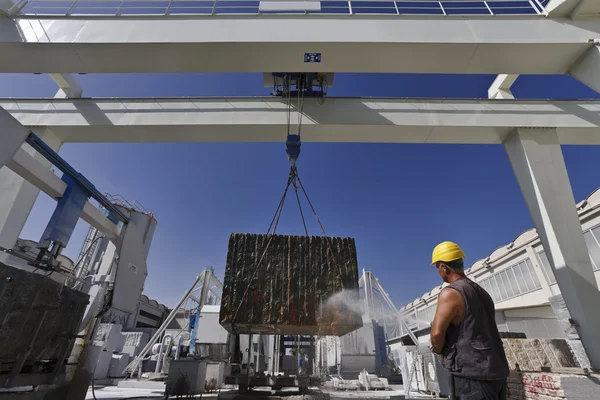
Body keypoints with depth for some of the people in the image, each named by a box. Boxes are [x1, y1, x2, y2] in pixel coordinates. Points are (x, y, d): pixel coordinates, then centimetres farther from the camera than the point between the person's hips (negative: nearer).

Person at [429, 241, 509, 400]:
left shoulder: (450, 293, -15)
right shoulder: (481, 292, 12)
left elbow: (437, 334, -22)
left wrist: (438, 350, -1)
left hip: (471, 374, -9)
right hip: (497, 371, 9)